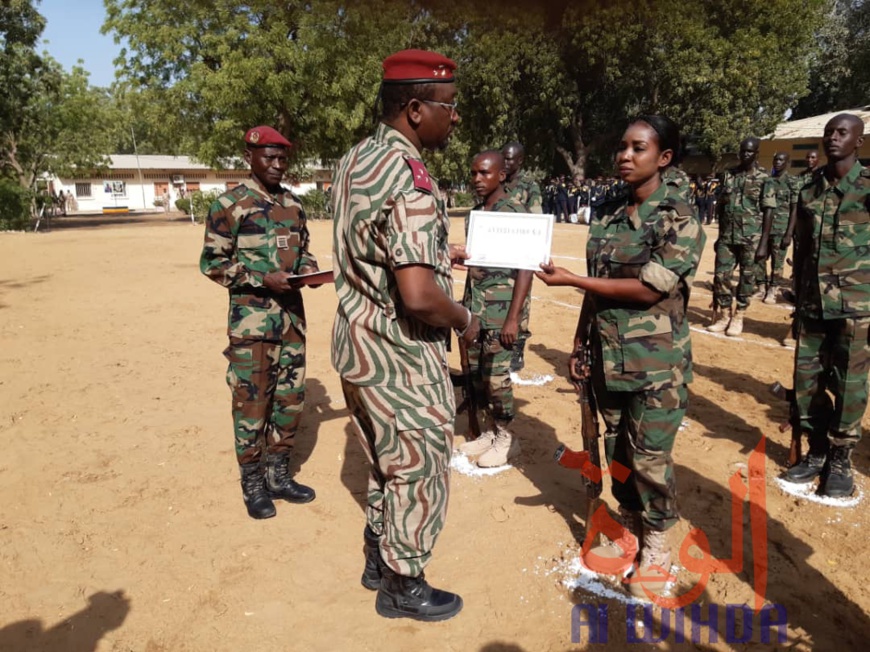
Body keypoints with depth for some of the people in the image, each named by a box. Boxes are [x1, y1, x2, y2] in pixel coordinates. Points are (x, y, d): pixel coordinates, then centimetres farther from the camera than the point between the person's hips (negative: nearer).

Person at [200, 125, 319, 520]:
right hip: (251, 320, -6)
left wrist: (309, 267, -3)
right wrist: (263, 279, -19)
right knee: (252, 401, 2)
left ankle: (279, 474, 27)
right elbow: (212, 263, -8)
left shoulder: (294, 204, 11)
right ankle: (252, 483, 18)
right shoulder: (229, 205, -7)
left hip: (292, 315, 6)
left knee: (290, 397, 11)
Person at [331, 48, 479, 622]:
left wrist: (443, 252, 19)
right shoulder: (409, 179, -24)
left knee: (389, 460, 24)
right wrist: (466, 321, -13)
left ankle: (379, 559, 42)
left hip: (360, 342, 9)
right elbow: (418, 296, -32)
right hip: (401, 354, -9)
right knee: (420, 470, 10)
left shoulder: (357, 158, 6)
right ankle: (402, 585, 29)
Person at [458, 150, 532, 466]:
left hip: (501, 309, -7)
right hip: (474, 308, 7)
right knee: (476, 374, 12)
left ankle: (506, 437, 18)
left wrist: (514, 318, -20)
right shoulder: (476, 212, 12)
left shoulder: (516, 211, -10)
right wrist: (465, 305, 13)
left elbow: (525, 268, -15)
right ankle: (493, 430, 28)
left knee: (496, 376, -1)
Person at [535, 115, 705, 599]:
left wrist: (567, 279, -19)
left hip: (657, 362, -5)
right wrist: (580, 343, 8)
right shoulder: (609, 215, 7)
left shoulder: (681, 217, -11)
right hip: (609, 357, 5)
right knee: (617, 449, 16)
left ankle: (657, 545, 25)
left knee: (651, 457, 4)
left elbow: (651, 289, -20)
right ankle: (630, 526, 36)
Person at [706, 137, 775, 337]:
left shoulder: (763, 178, -3)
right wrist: (720, 234, 12)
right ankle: (723, 315, 15)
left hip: (750, 237, -3)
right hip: (727, 235, 4)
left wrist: (764, 241, -11)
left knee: (747, 277, 4)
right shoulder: (729, 175, 9)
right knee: (720, 275, 1)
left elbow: (768, 211, -5)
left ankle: (738, 317, 14)